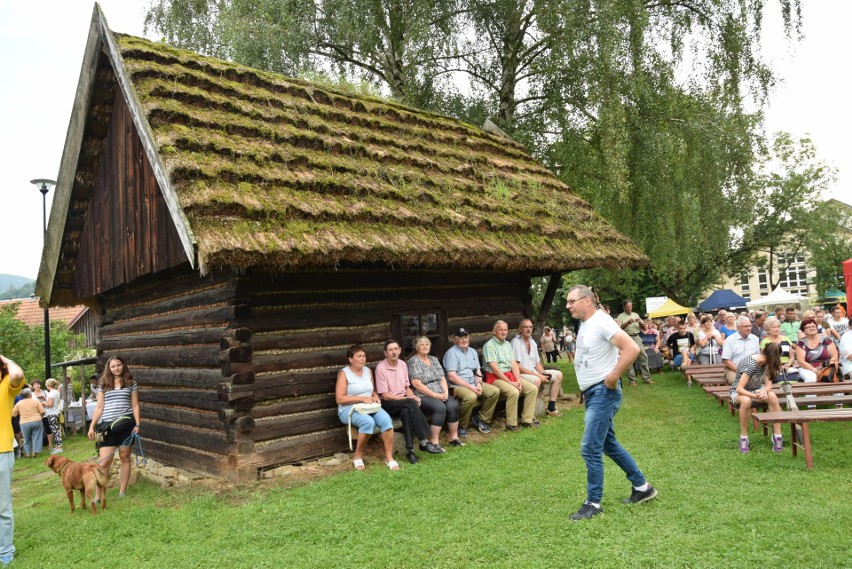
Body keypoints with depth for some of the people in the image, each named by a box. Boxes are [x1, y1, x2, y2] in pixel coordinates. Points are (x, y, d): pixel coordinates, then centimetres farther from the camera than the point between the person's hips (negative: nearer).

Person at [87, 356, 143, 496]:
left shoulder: (131, 384, 5)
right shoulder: (104, 385, 9)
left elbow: (135, 406, 4)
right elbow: (99, 408, 11)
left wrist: (138, 424, -5)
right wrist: (92, 427, 4)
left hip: (126, 424, -1)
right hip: (108, 425, 1)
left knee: (125, 457, 6)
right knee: (105, 461, -4)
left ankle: (122, 492, 14)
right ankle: (99, 495, 4)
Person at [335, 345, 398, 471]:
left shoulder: (368, 370, 13)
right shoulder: (344, 373, -6)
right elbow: (339, 399, -13)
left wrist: (376, 397, -2)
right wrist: (362, 398, -19)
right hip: (350, 409, -5)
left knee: (386, 419, -26)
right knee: (368, 422, -35)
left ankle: (389, 457, -19)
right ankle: (358, 455, -13)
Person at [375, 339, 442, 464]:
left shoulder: (403, 365, 7)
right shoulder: (381, 368, -12)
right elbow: (385, 395, -14)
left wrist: (413, 397, -9)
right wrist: (410, 399, -18)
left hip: (403, 402, 5)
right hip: (388, 404, -5)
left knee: (407, 411, -33)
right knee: (411, 403, -34)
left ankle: (409, 450, -31)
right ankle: (424, 441, -32)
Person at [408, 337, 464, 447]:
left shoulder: (434, 359, 18)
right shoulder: (413, 361, -3)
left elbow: (442, 378, 14)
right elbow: (417, 384, -12)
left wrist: (446, 393, -5)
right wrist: (435, 395, -15)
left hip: (440, 394, 6)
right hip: (423, 396, -6)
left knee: (453, 405, -22)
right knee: (440, 407, -32)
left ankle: (454, 437, -11)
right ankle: (434, 442, -26)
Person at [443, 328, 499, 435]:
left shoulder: (472, 352, 16)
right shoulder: (451, 353, -8)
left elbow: (478, 371, 16)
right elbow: (452, 377, -15)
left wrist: (478, 384, -6)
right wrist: (470, 387, -18)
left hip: (473, 384, 8)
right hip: (457, 386, -7)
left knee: (495, 391, -11)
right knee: (471, 397, -36)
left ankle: (480, 419, 3)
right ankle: (462, 426, -13)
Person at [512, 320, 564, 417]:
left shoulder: (532, 342, 13)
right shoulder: (516, 342, -15)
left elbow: (537, 363, 16)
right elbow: (517, 367, -21)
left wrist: (543, 374, -6)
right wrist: (538, 375, -22)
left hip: (534, 372, 9)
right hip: (520, 374, -9)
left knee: (558, 375, 3)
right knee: (536, 380, -37)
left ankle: (551, 407, 3)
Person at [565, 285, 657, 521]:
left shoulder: (601, 322, -18)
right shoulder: (584, 325, 11)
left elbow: (632, 349, -28)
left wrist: (612, 377, -23)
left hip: (603, 393, -10)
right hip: (591, 394, 10)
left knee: (590, 448, -7)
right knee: (609, 445, 18)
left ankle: (594, 503, 6)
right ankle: (642, 487, 32)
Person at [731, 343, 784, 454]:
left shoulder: (766, 363, -9)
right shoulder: (750, 365, -30)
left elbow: (768, 384, -10)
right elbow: (739, 389, -32)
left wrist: (764, 391, -32)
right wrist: (756, 396, -43)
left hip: (756, 390, 5)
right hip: (739, 392, -5)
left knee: (772, 396, -27)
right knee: (746, 400, -40)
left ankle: (777, 435, -20)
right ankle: (743, 437, -25)